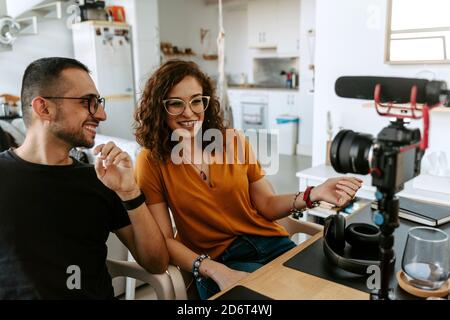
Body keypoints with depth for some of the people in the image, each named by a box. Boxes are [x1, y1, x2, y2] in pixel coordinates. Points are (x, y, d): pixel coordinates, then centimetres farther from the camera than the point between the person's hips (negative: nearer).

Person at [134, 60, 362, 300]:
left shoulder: (235, 142, 2)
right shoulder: (152, 162, -6)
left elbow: (266, 205, 5)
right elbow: (163, 240, -8)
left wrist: (313, 195, -13)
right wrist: (215, 271, -23)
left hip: (269, 242, 4)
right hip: (214, 260, -3)